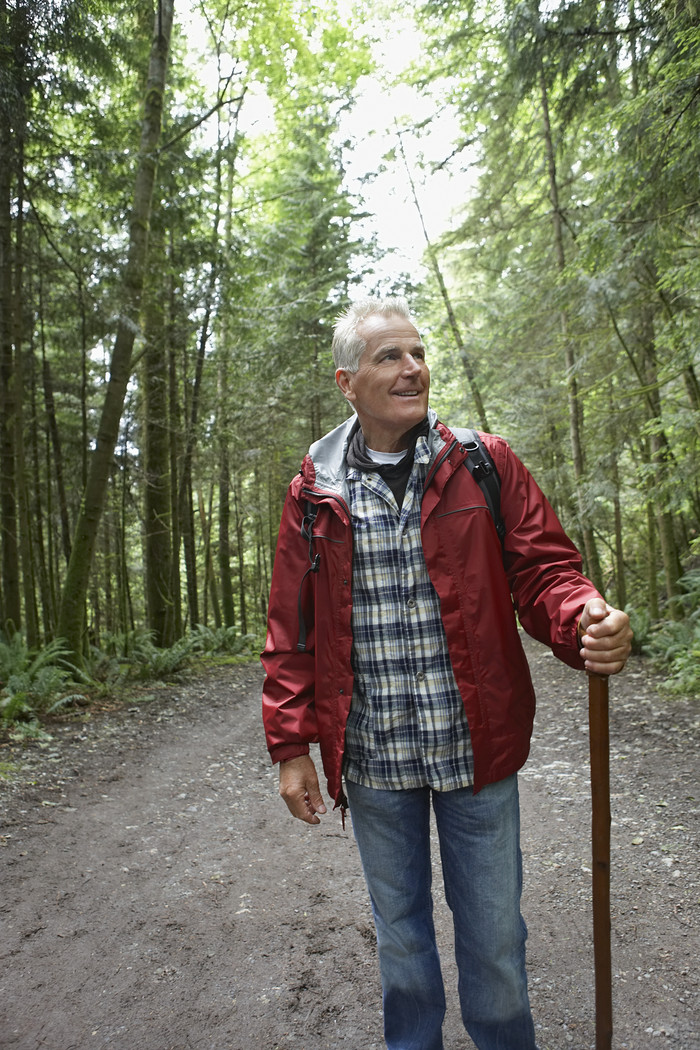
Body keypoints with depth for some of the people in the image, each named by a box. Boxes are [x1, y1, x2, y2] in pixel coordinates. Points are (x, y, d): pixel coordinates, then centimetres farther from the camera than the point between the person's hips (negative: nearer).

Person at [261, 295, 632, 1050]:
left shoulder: (483, 465, -2)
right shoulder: (314, 491, 0)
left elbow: (543, 569, -3)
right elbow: (292, 629, 2)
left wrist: (585, 622, -25)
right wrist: (291, 746, -1)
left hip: (475, 750, 0)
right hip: (372, 758, 1)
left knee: (494, 932, 16)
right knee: (398, 930, 21)